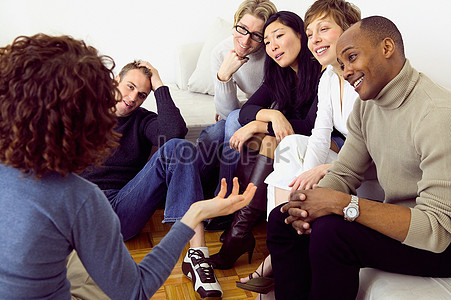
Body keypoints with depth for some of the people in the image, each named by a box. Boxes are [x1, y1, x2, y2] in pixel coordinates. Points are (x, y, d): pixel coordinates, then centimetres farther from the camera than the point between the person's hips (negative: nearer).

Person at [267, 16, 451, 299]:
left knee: (331, 230, -30)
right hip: (397, 220, 8)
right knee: (282, 218, -1)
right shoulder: (366, 104, 3)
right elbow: (343, 174, 6)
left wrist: (341, 203, -30)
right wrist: (308, 202, -17)